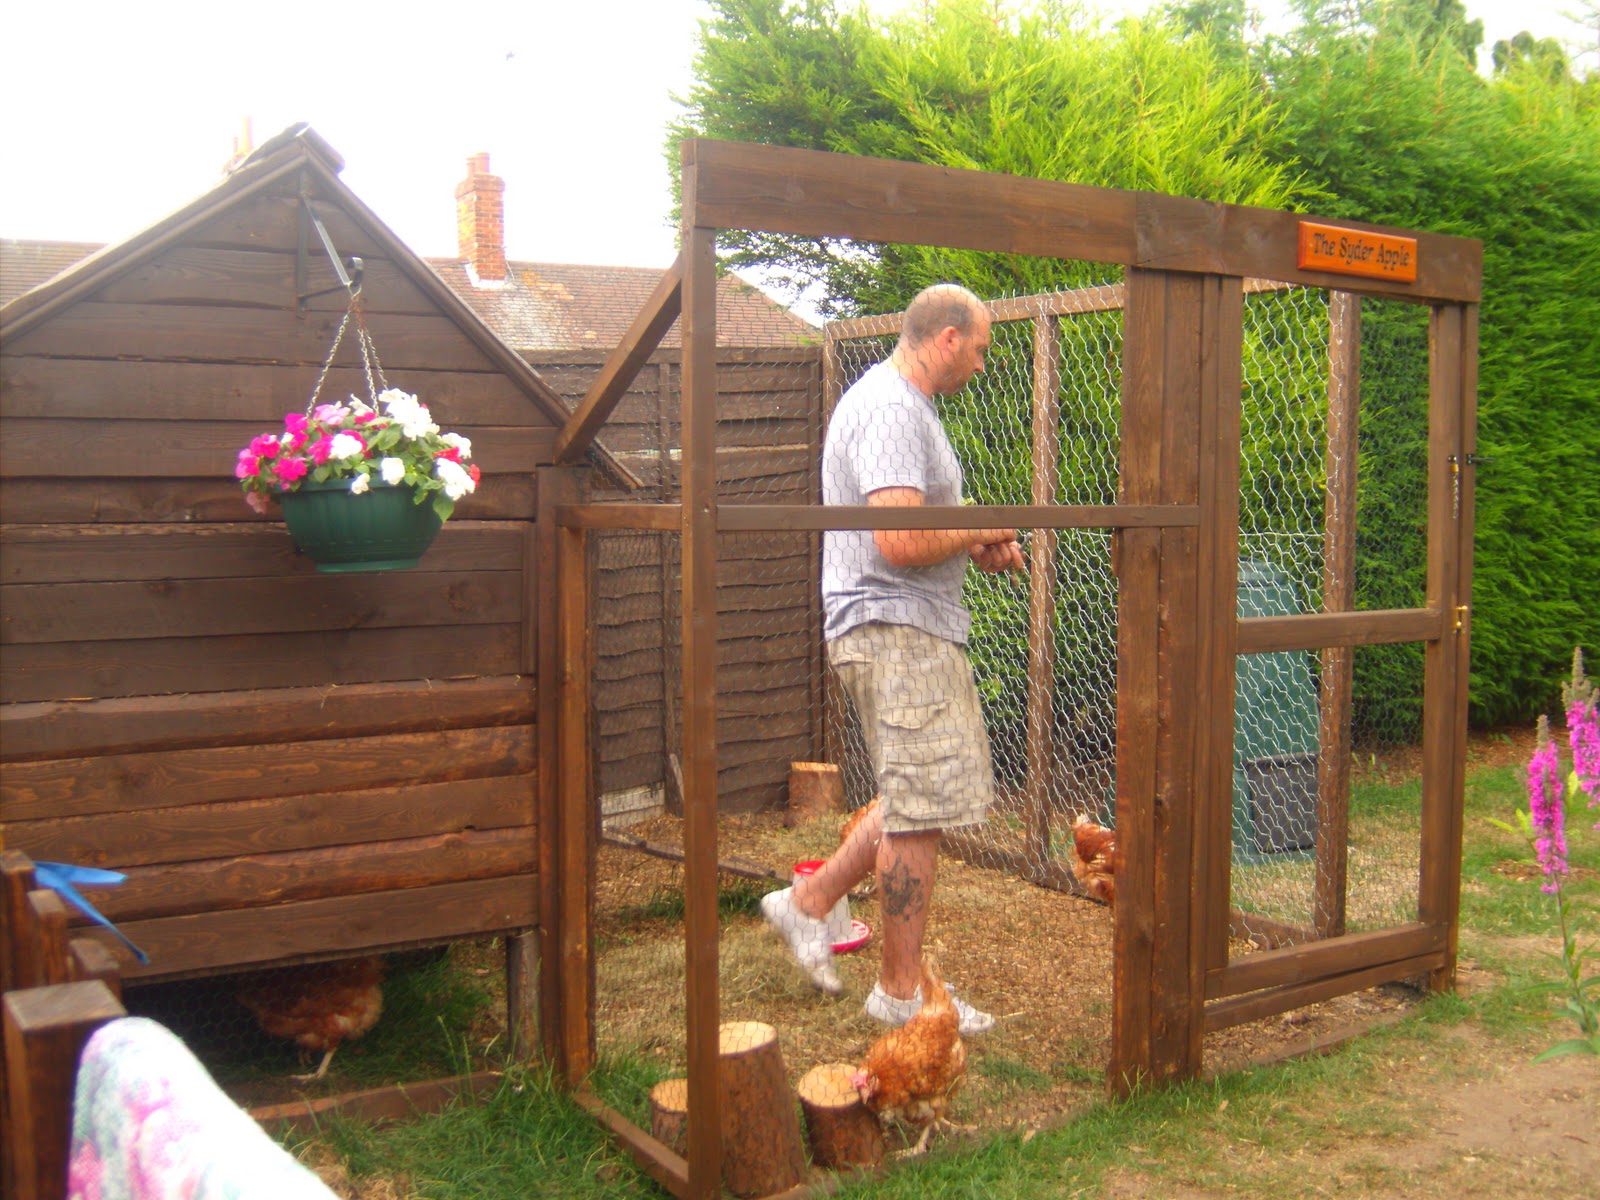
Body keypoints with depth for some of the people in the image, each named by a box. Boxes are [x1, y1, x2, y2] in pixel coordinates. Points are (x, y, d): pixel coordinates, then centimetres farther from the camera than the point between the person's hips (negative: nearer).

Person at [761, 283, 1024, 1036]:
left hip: (920, 632, 11)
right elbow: (901, 541, -28)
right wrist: (981, 530, -12)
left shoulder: (900, 403, 18)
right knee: (919, 812, -3)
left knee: (920, 803, 17)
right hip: (897, 632, -11)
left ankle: (809, 902, 25)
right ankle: (901, 992, 9)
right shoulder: (890, 409, -17)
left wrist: (977, 546, 12)